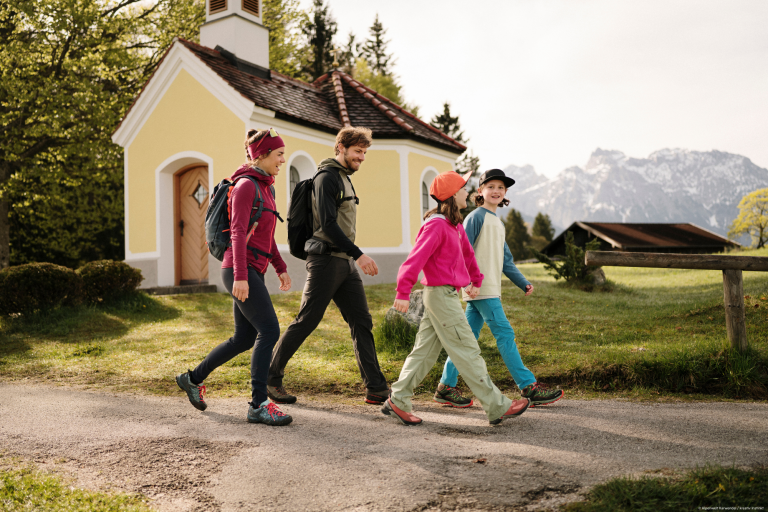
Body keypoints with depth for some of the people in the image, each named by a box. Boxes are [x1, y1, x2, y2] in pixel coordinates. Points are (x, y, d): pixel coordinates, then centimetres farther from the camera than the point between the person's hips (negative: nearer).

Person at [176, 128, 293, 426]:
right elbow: (238, 233, -18)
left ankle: (193, 379, 29)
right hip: (241, 269, -10)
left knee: (244, 339, 13)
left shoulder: (264, 188, 18)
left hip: (252, 272, 10)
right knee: (269, 331, -13)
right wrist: (240, 277, -24)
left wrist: (281, 268, 20)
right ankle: (258, 405, -8)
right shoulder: (245, 185, -10)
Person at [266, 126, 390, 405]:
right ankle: (270, 378, 10)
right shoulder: (327, 177, -10)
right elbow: (328, 224, -19)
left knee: (362, 322, 4)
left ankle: (376, 388, 6)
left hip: (345, 263, 9)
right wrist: (358, 254, -21)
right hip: (326, 260, -9)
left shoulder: (344, 178, 19)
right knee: (305, 322, -3)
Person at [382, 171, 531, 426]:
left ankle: (398, 401, 16)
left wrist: (475, 280, 30)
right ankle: (497, 407, 5)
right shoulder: (436, 225, -17)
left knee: (425, 350, 12)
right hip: (442, 294, -10)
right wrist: (403, 292, -29)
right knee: (467, 352, -3)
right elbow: (416, 258, -24)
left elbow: (467, 253, 27)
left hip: (446, 294, 10)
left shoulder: (455, 225, 14)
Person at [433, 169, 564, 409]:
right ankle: (529, 388, -3)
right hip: (480, 289, -9)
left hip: (491, 288, 9)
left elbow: (505, 260, 23)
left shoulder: (498, 222, 21)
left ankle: (446, 387, 13)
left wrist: (523, 283, 16)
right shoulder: (476, 217, -6)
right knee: (505, 334, -7)